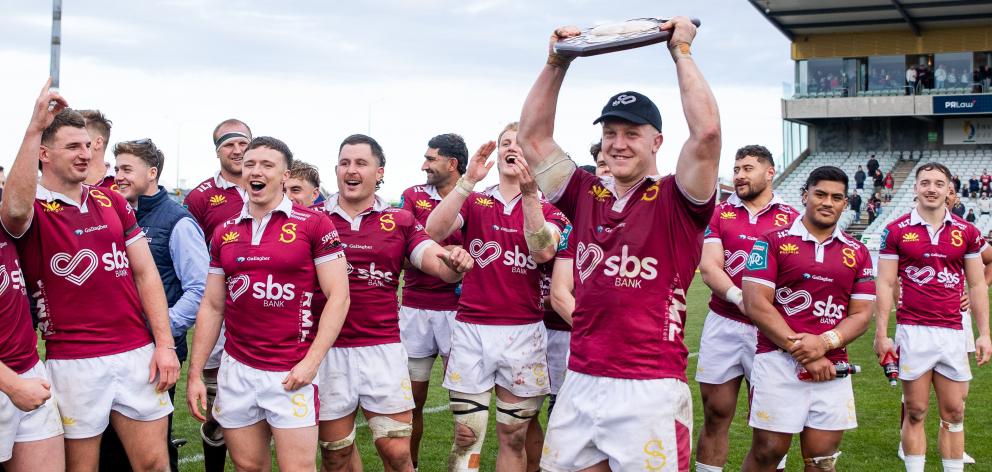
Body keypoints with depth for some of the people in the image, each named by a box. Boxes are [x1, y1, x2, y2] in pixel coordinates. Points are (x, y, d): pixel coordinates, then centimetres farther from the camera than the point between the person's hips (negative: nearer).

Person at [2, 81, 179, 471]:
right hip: (73, 362, -4)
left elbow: (145, 273, 10)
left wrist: (164, 343, 1)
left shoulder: (112, 202, 12)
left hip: (137, 354, 4)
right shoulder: (33, 209, -4)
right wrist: (34, 129, -33)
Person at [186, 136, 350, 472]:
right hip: (236, 369, 4)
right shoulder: (225, 233, 10)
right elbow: (212, 306, 13)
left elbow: (338, 296, -7)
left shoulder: (314, 224, -4)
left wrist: (312, 361, -14)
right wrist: (195, 373, 7)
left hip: (292, 373, -4)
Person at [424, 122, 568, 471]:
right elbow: (434, 231, -12)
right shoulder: (474, 201, 7)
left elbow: (544, 251, -16)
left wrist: (529, 195, -25)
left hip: (523, 333, 0)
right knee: (466, 438, 2)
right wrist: (467, 181, -20)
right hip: (471, 328, 0)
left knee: (513, 438, 10)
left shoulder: (546, 208, 6)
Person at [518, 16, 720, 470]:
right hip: (579, 384, 5)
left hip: (651, 390, -5)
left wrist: (682, 53, -8)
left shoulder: (677, 202, -2)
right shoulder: (586, 195, 10)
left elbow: (707, 132, -17)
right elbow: (532, 137, 13)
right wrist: (557, 63, 8)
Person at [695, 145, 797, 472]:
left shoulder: (790, 218, 5)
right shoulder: (720, 214, 9)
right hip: (723, 325, 1)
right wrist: (739, 297, -19)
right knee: (716, 415, 6)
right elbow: (708, 267, -1)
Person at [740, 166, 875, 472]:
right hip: (779, 363, -3)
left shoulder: (857, 253, 12)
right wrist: (801, 350, -13)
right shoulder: (773, 241, 1)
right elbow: (756, 303, -7)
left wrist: (824, 343, -12)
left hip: (832, 368, 3)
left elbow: (861, 314, 8)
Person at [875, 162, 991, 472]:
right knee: (915, 412, 4)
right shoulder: (896, 231, 1)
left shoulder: (967, 233, 7)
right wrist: (881, 333, -6)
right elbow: (885, 285, 0)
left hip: (952, 332, 2)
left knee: (954, 413, 6)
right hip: (912, 332, -2)